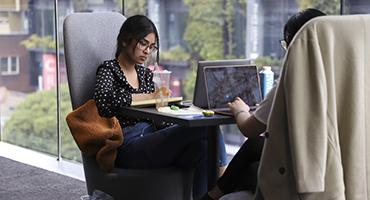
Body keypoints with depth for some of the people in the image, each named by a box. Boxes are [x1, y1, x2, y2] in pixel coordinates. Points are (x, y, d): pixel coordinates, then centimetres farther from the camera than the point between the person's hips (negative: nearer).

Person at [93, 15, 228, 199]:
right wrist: (148, 96, -15)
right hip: (129, 146, -7)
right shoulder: (109, 69, 4)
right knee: (206, 127, -24)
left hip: (151, 139, 7)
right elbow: (103, 97, -21)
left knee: (203, 147, -27)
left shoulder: (145, 73, 23)